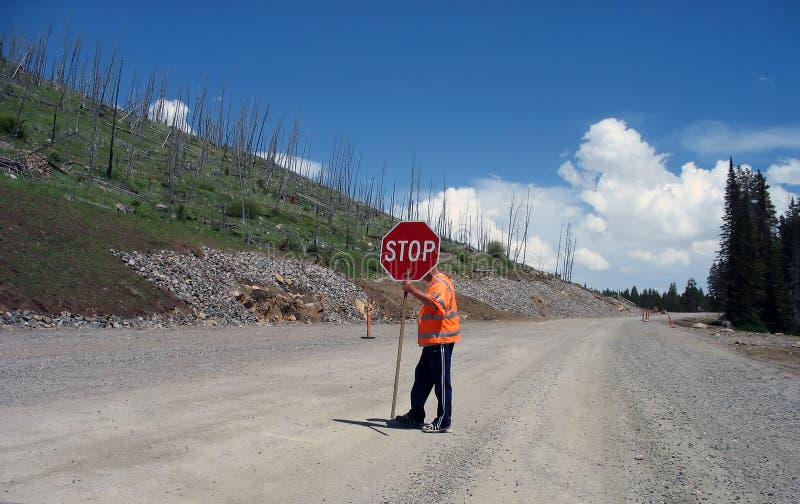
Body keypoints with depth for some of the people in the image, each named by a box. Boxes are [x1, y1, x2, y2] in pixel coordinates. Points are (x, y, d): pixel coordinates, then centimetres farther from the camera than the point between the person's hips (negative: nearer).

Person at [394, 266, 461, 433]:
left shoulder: (440, 283, -17)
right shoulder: (436, 282, 18)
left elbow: (436, 304, -38)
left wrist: (413, 290, -35)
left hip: (440, 341, -11)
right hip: (433, 341, 11)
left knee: (441, 381, -3)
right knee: (422, 377, 16)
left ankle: (443, 422, 5)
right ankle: (416, 416, 26)